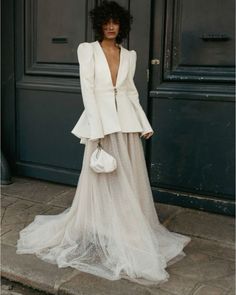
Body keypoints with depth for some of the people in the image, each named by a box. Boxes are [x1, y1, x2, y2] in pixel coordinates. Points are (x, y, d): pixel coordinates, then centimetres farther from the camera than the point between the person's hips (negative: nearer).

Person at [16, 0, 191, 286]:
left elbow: (131, 92, 15)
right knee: (102, 180, 3)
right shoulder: (87, 50, 0)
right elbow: (88, 90, -8)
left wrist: (145, 123, 8)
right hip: (102, 121, -4)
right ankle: (102, 235, 18)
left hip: (127, 122, 4)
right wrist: (96, 130, -16)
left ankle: (130, 231, 25)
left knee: (129, 181, 10)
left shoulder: (129, 55, 12)